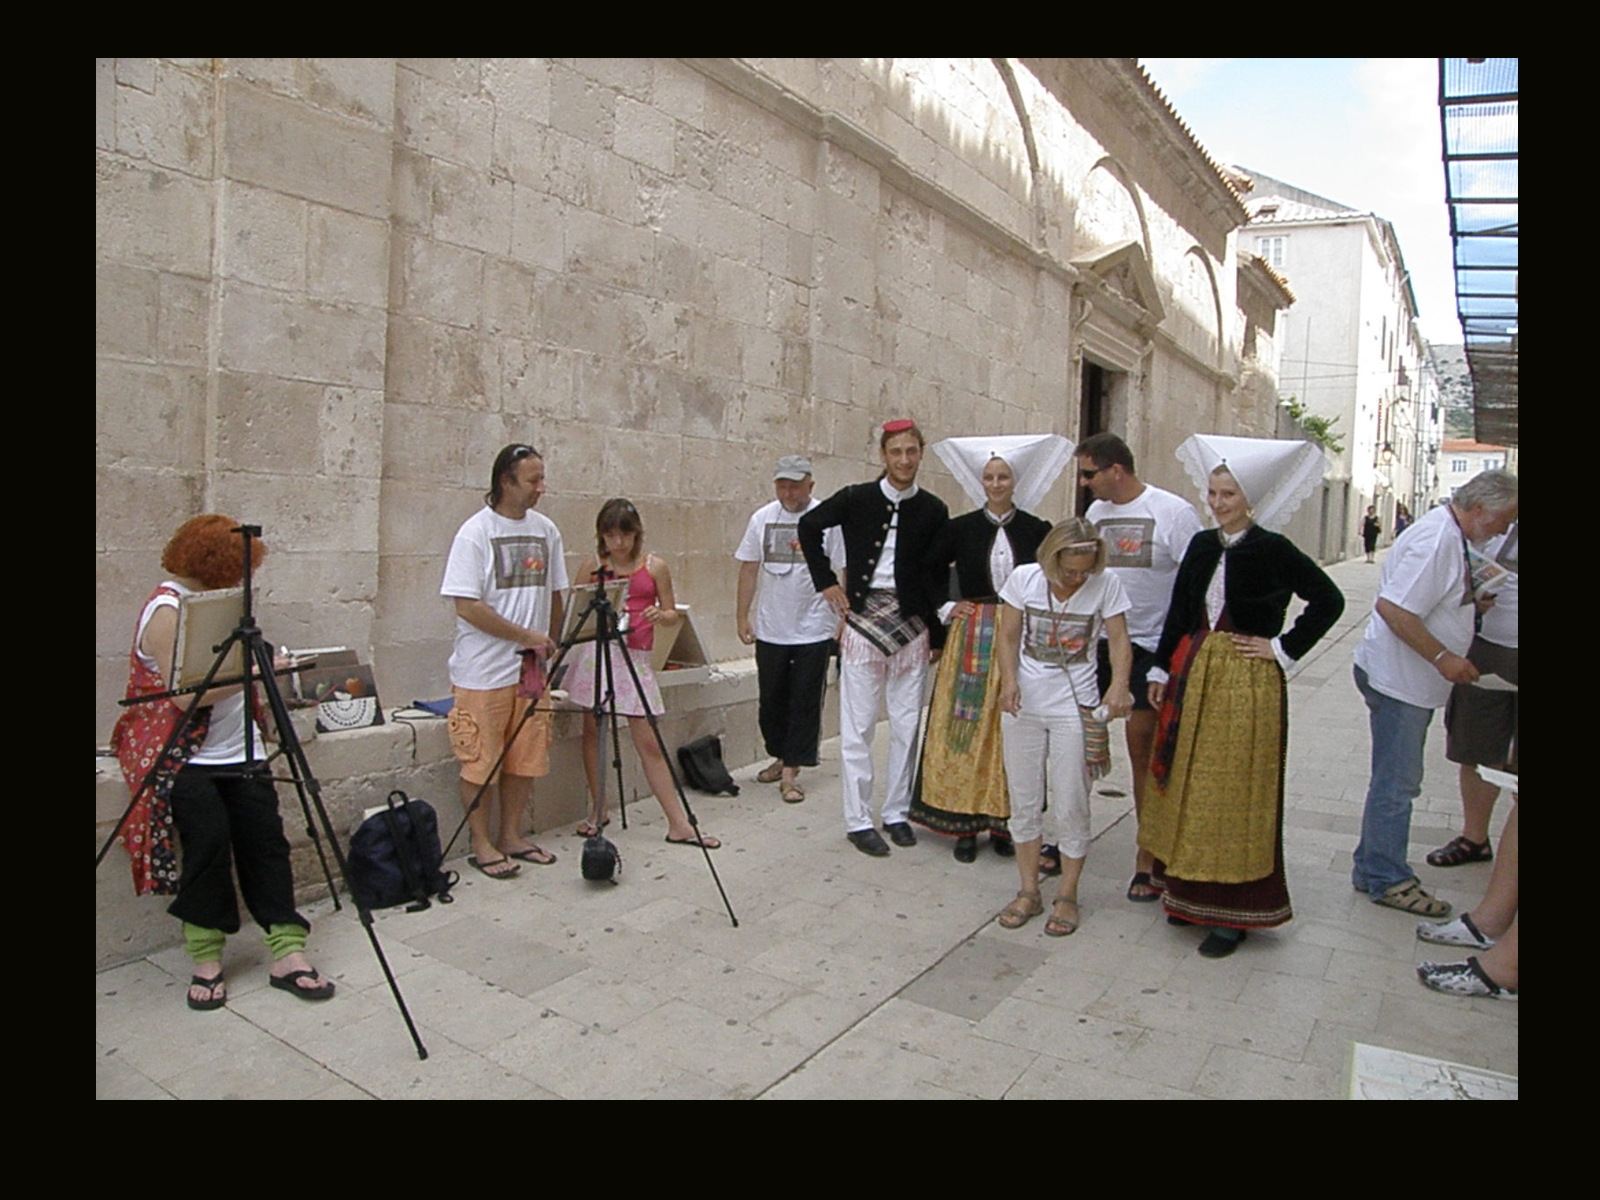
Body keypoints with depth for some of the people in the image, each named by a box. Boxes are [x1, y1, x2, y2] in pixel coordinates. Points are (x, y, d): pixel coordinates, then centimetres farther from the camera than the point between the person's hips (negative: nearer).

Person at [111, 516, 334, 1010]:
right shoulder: (165, 612, -12)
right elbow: (187, 695, -21)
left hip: (238, 753, 7)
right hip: (184, 758, -7)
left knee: (265, 839, -8)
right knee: (209, 839, -22)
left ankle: (287, 951, -9)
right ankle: (206, 959, -6)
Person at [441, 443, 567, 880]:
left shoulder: (545, 529, 8)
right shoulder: (475, 532, -9)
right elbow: (468, 606, -14)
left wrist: (549, 645, 14)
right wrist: (525, 636, -14)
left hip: (532, 668, 6)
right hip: (484, 672, -6)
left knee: (526, 758, 11)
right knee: (481, 761, 1)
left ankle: (511, 836, 25)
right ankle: (481, 844, 16)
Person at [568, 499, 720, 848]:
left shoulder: (655, 567, 3)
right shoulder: (591, 566, 4)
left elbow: (673, 615, 6)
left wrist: (660, 615, -16)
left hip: (635, 656, -1)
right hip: (595, 652, 1)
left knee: (649, 742, -1)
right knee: (593, 731, 6)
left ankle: (679, 824, 4)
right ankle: (599, 812, 23)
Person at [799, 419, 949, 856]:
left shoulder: (932, 510, 2)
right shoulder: (857, 499, -1)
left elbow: (938, 578, 5)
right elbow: (809, 526, 12)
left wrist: (938, 636, 3)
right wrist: (826, 581, 4)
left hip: (912, 624, 2)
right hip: (863, 620, -2)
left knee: (907, 725, 8)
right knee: (858, 727, 1)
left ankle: (897, 813, 22)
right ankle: (858, 820, 10)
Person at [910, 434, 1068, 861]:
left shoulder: (1036, 530, 4)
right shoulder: (960, 528, 4)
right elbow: (927, 573, 10)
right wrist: (945, 609, 0)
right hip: (971, 640, 0)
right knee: (966, 727, 0)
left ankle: (1004, 821, 13)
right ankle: (966, 823, 8)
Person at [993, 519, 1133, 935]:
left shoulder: (1106, 584, -8)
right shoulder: (1024, 578, -5)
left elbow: (1119, 640, -9)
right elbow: (1007, 637, -2)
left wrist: (1119, 685, -27)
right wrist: (1009, 681, -19)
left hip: (1075, 707, -2)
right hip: (1023, 703, 2)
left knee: (1070, 807, 2)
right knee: (1023, 802, 9)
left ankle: (1067, 896, 19)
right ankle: (1028, 893, 24)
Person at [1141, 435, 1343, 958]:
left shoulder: (1273, 549, -8)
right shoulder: (1202, 545, 7)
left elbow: (1328, 600, -5)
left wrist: (1284, 649, -8)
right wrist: (1161, 669, 10)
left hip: (1248, 681, -6)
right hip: (1194, 675, 6)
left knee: (1236, 792, -1)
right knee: (1189, 784, 12)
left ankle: (1233, 912, 10)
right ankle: (1191, 892, 26)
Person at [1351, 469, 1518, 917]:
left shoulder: (1452, 537, 12)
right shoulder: (1436, 540, -21)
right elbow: (1393, 608, -28)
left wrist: (1474, 603, 8)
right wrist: (1442, 657, -23)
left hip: (1414, 681, 11)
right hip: (1398, 679, -11)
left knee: (1395, 782, 17)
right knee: (1396, 784, 0)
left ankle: (1373, 868, 28)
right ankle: (1387, 879, 12)